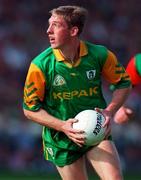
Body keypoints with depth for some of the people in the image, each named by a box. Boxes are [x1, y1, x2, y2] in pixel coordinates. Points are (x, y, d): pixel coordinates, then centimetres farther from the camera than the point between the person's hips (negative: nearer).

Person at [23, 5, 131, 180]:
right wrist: (62, 126, -20)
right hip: (61, 139, 0)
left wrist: (109, 111, -11)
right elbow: (30, 109, -7)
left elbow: (123, 83, 6)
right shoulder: (40, 65, -14)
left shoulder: (100, 55, -11)